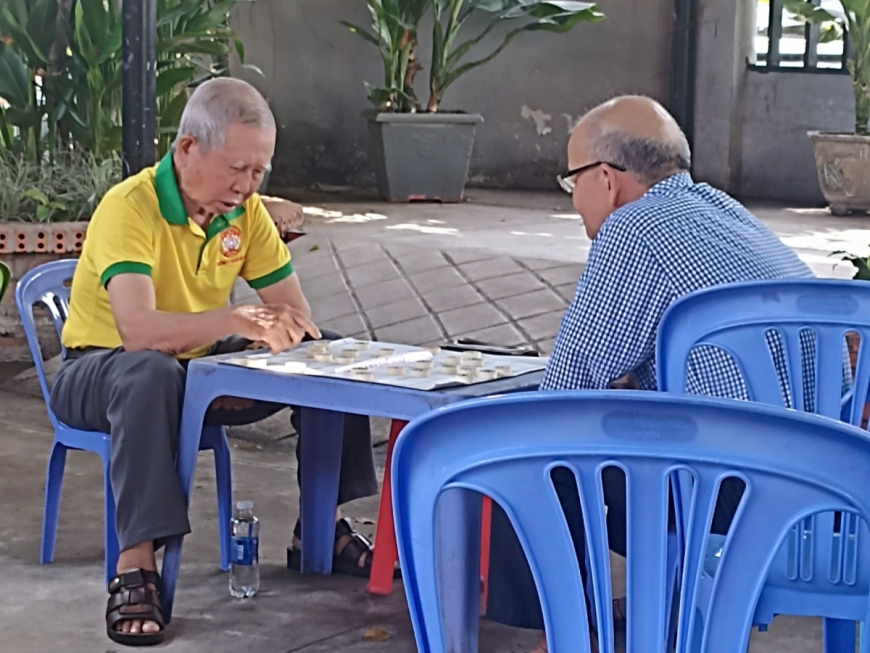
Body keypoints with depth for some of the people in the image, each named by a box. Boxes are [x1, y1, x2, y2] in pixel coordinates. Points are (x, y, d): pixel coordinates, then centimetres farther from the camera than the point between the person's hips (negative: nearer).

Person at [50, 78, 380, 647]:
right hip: (102, 370, -7)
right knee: (152, 372, -41)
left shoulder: (245, 209, -4)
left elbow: (296, 310, 0)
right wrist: (237, 320, -45)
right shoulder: (130, 209, -25)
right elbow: (136, 329, -39)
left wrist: (285, 325, -22)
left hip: (203, 367, 7)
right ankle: (135, 566, -38)